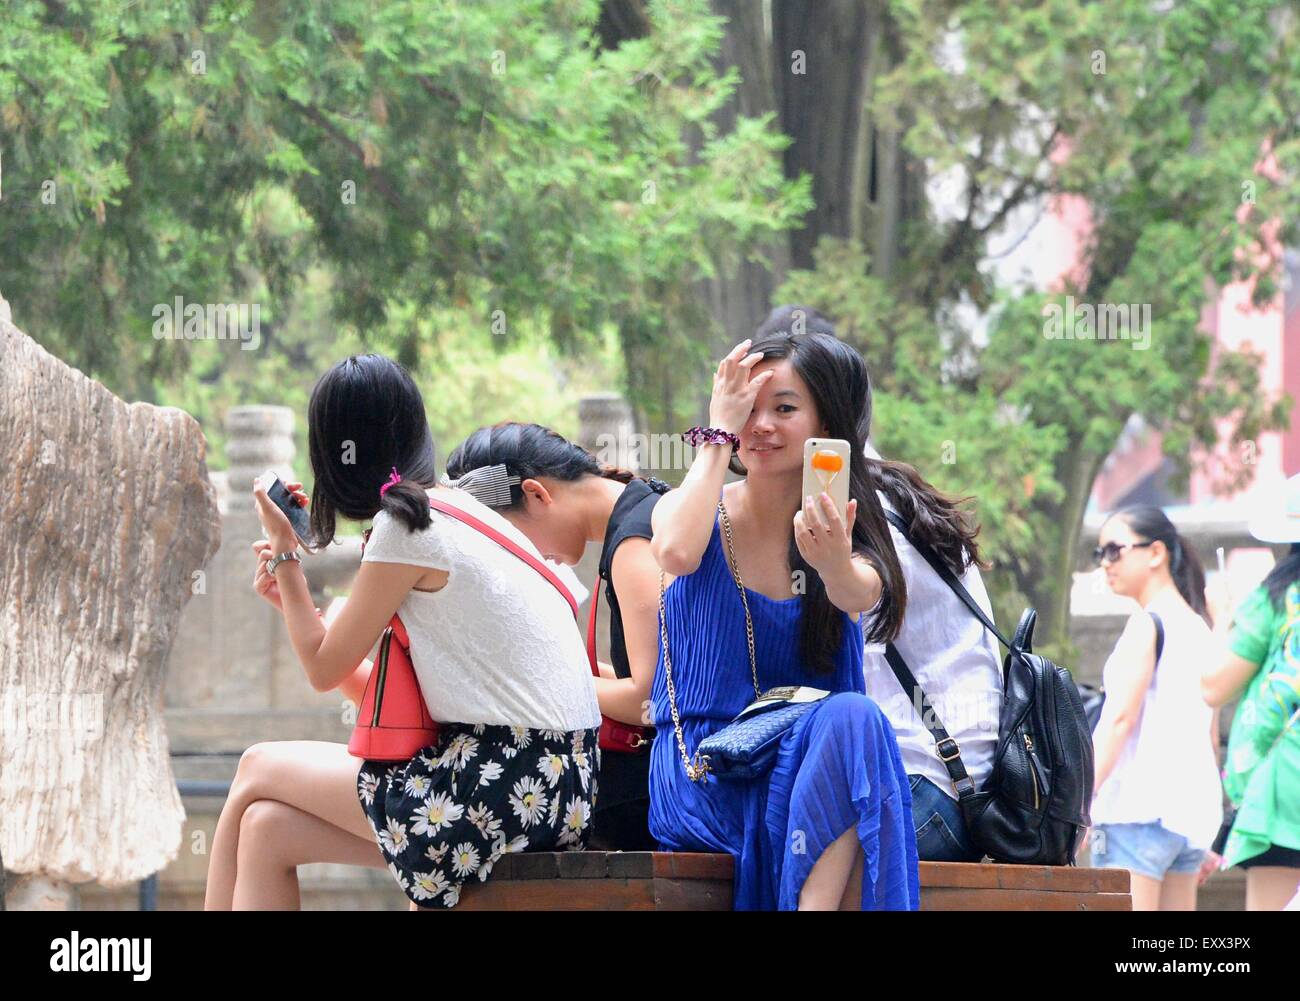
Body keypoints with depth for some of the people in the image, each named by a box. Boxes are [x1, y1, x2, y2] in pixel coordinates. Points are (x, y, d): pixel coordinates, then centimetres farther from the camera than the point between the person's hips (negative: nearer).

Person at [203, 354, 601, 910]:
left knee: (258, 770, 6)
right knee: (267, 828, 8)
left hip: (509, 789, -8)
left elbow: (324, 669, 1)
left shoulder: (405, 527, -10)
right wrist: (290, 595, 20)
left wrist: (284, 551, 10)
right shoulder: (460, 509, 18)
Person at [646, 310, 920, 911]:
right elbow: (677, 552, -21)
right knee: (847, 718, -32)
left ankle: (816, 905, -44)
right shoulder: (687, 510, 6)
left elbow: (858, 595, -20)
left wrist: (835, 563, -45)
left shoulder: (848, 533, 7)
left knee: (852, 719, -34)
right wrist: (718, 433, -9)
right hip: (701, 785, -2)